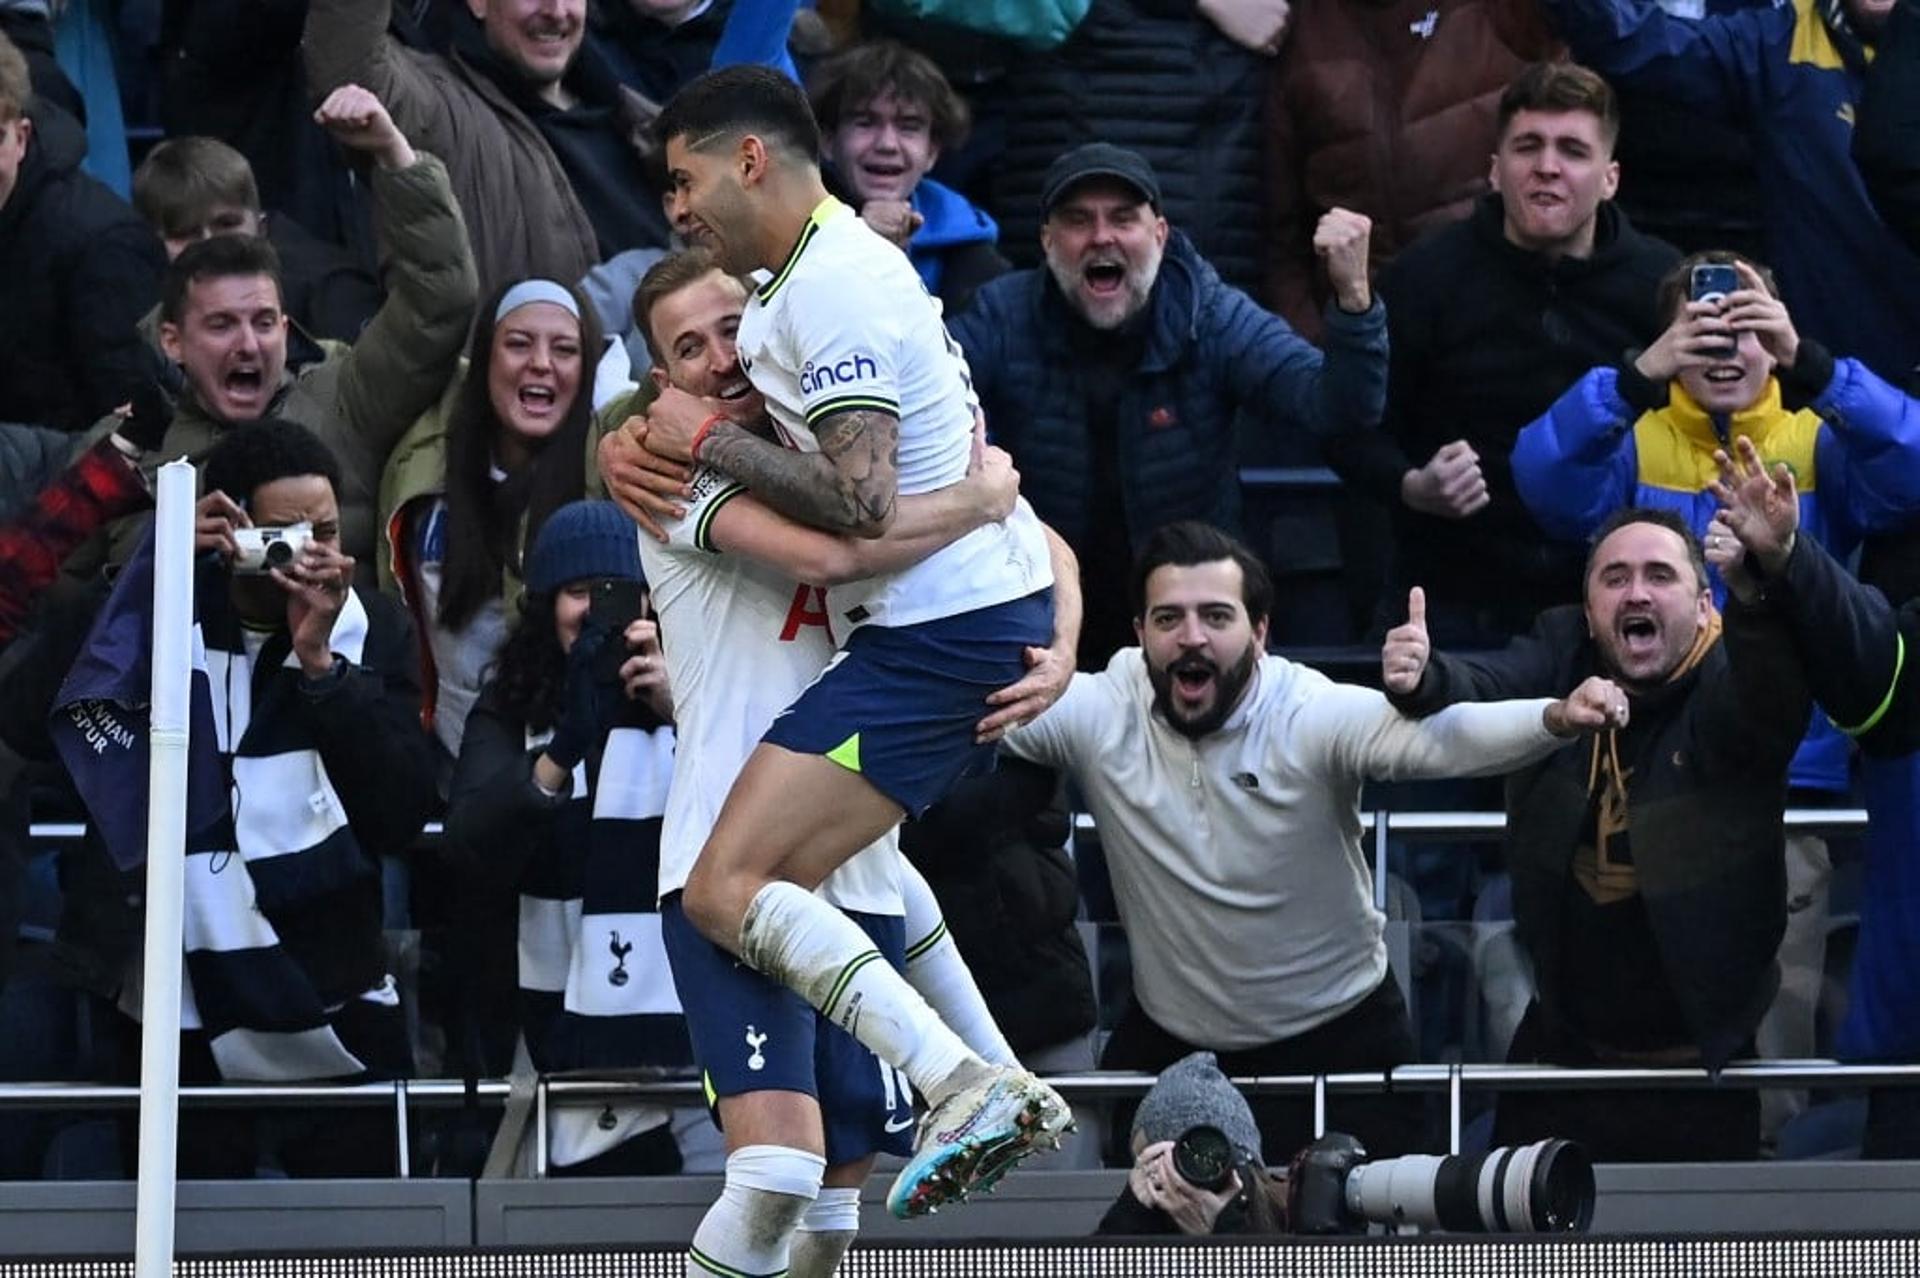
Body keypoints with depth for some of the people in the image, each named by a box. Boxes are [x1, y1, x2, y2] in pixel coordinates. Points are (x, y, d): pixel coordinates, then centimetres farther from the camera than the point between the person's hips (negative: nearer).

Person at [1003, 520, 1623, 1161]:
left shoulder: (1314, 715, -21)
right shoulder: (1099, 713, -11)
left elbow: (1440, 738, -36)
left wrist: (1557, 719, -53)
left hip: (1336, 1036, -2)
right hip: (1163, 1043, 2)